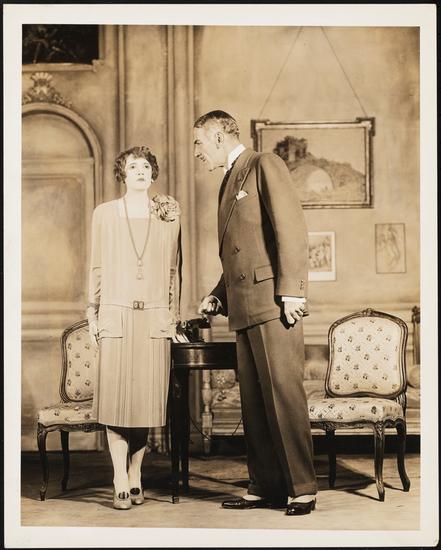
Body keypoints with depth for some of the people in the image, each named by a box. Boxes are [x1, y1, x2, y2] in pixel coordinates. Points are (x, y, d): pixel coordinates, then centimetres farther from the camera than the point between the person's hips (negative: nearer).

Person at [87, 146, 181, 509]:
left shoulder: (169, 216, 9)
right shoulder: (105, 214, 7)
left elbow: (173, 270, 12)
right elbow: (97, 268, 10)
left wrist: (174, 315, 8)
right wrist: (93, 314, 6)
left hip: (155, 319, 1)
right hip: (116, 316, -1)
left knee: (148, 398, 0)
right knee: (116, 398, -5)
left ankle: (136, 476, 13)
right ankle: (120, 483, -1)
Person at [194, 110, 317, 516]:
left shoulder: (265, 165, -2)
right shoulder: (230, 181, 24)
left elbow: (291, 228, -12)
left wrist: (291, 291, -18)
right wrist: (219, 295, 15)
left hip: (272, 301, -9)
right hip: (244, 308, 9)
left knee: (283, 392, -10)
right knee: (253, 401, 7)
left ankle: (302, 489, -6)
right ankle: (265, 487, 12)